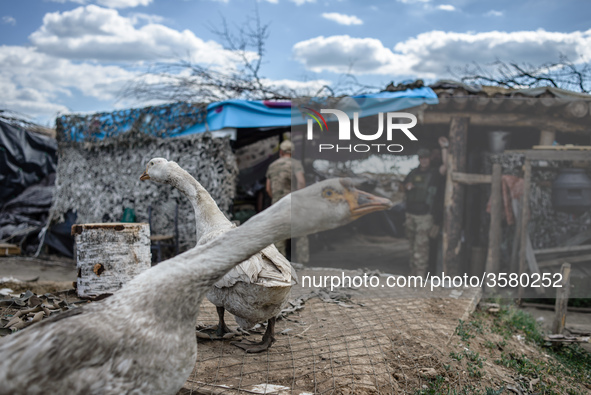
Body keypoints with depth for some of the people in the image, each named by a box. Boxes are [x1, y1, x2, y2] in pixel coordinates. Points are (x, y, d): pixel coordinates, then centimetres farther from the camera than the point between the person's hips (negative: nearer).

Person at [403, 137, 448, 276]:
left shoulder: (434, 173, -1)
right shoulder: (413, 174, 14)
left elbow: (446, 165, -21)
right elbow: (405, 195, 23)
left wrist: (444, 148, -22)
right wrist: (407, 188, 0)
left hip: (425, 215, -5)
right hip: (411, 214, 6)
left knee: (421, 245, -10)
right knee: (413, 245, 11)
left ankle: (420, 273, -6)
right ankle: (413, 272, 20)